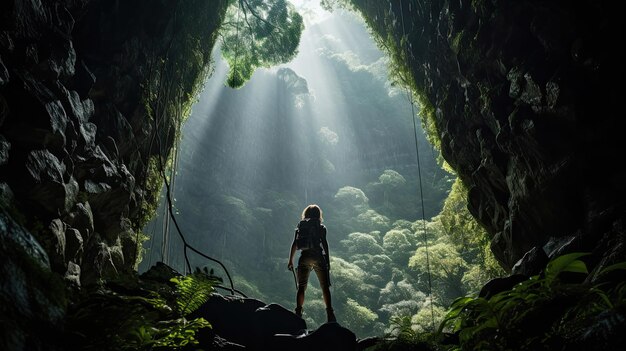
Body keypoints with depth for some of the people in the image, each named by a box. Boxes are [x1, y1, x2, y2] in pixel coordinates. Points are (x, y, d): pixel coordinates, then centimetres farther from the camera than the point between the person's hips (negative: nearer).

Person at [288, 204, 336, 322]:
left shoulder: (300, 226, 12)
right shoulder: (321, 227, 5)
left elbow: (294, 244, 7)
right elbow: (325, 244, -3)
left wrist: (290, 261, 10)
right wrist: (328, 261, 0)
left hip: (304, 258, 2)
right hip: (318, 257, -2)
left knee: (301, 287, 9)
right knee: (325, 287, 1)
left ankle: (298, 313, 3)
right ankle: (330, 315, -6)